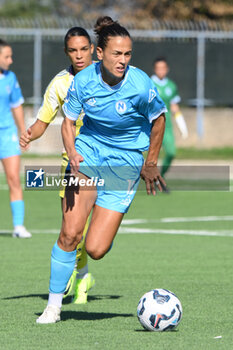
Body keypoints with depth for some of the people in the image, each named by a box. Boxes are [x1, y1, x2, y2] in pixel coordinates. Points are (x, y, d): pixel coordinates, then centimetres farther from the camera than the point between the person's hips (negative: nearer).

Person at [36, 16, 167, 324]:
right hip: (87, 156, 2)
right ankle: (53, 305, 2)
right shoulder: (83, 81, -12)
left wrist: (150, 164, 7)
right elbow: (68, 122, 2)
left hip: (125, 165, -2)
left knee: (95, 250, -8)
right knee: (70, 233, -13)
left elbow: (158, 120, -1)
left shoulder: (140, 85, -20)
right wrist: (72, 154, -18)